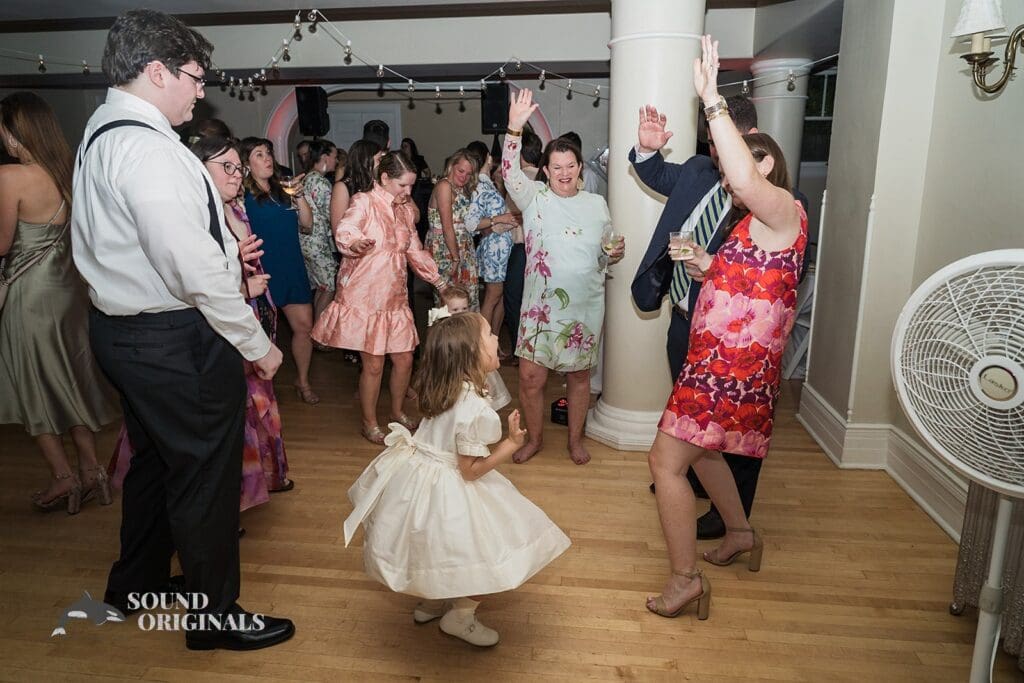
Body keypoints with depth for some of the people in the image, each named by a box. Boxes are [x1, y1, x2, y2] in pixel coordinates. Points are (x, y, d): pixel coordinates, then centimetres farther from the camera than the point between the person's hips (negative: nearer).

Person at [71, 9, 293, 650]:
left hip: (125, 327, 10)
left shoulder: (100, 136, 11)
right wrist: (257, 344, -15)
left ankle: (135, 583, 46)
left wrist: (225, 245, 14)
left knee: (156, 457, 25)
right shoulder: (148, 148, -22)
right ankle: (217, 615, 24)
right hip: (177, 340, -10)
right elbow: (197, 272, -25)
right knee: (206, 474, 5)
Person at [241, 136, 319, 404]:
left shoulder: (282, 189, 12)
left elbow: (307, 223, 10)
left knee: (304, 325, 6)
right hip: (262, 271, -5)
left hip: (292, 268, 5)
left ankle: (302, 381, 23)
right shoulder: (242, 195, -6)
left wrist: (299, 195, -3)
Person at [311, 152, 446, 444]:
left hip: (395, 298, 7)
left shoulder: (405, 210, 12)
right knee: (374, 364, -1)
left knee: (404, 359, 9)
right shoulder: (364, 202, -10)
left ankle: (397, 411, 33)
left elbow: (416, 252, 22)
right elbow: (344, 231, -31)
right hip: (364, 297, -6)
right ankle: (369, 424, 19)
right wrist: (355, 242, -54)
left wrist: (439, 281, 16)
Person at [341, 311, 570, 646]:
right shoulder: (477, 411, -30)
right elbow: (471, 470, -21)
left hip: (414, 476, 9)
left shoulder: (441, 389, -6)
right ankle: (460, 615, 22)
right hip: (447, 491, -9)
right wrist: (510, 444, -15)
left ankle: (431, 601, 48)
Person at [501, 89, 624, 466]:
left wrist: (614, 253, -10)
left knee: (579, 376, 13)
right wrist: (514, 128, -33)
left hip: (585, 307, 1)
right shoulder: (534, 198, -2)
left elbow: (605, 254, 14)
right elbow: (510, 171, -19)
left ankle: (576, 439, 33)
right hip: (542, 305, -1)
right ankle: (534, 438, 26)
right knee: (530, 378, 2)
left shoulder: (597, 204, 4)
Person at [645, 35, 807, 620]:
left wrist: (713, 100, -32)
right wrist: (709, 268, 6)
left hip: (733, 367, -11)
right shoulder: (755, 222, 19)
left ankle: (686, 578, 2)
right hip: (717, 360, 11)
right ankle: (741, 534, 43)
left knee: (666, 461, -9)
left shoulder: (783, 209, -12)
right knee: (698, 448, 25)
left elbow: (748, 181, -35)